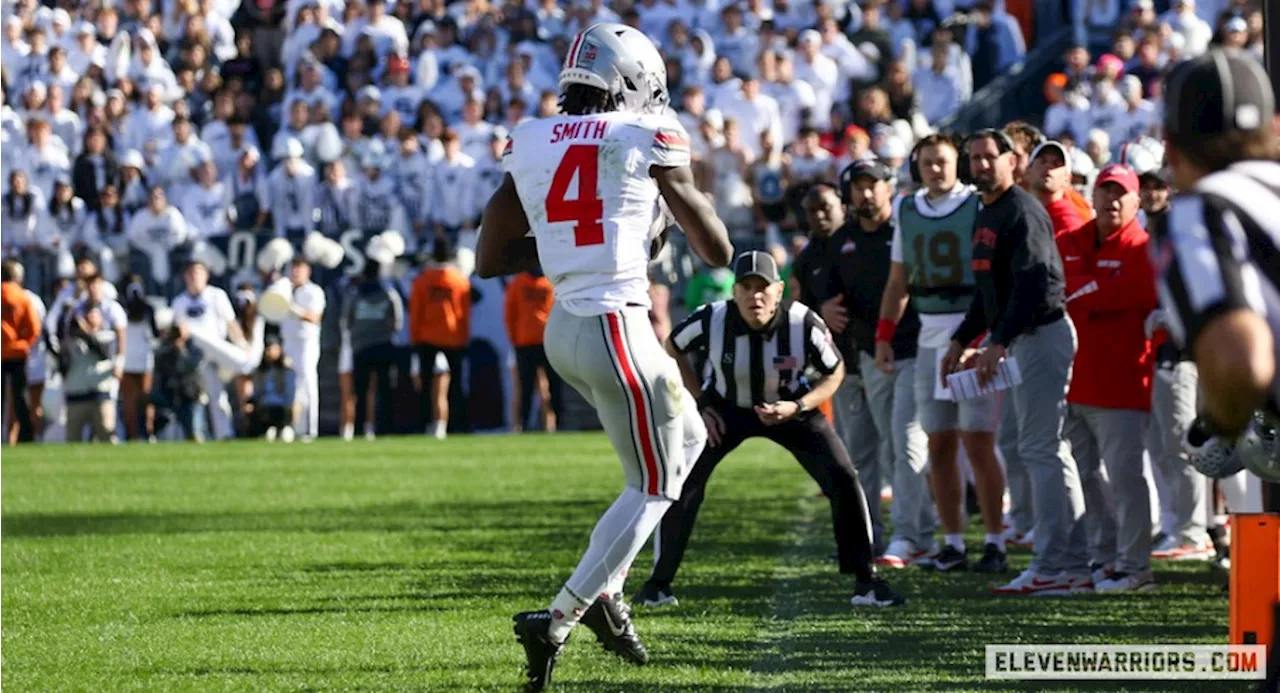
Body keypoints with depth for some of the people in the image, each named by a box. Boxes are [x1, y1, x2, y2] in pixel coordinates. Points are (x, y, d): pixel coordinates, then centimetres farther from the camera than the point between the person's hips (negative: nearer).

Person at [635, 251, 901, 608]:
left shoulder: (804, 325, -29)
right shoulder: (712, 320, -28)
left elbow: (834, 373, -10)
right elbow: (673, 349, -4)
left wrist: (797, 408, -26)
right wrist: (699, 405, -8)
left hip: (790, 408, 0)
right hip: (726, 408, 0)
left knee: (843, 479, -14)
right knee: (682, 485, -11)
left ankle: (866, 580, 0)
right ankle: (659, 582, 7)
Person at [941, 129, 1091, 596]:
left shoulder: (1022, 212, -13)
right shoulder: (987, 216, 17)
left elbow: (1033, 284, -24)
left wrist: (999, 342, -28)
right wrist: (962, 340, 22)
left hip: (1041, 335, -10)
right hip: (1022, 342, 11)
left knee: (1039, 449, -11)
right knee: (1048, 450, 12)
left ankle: (1053, 568, -11)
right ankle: (1075, 566, 17)